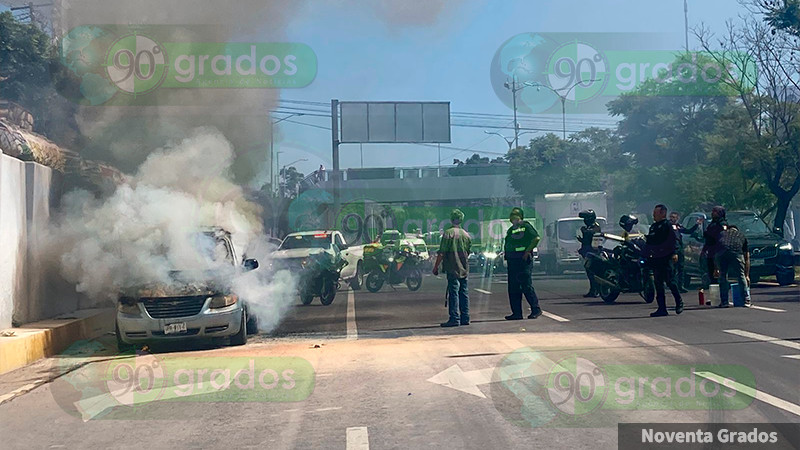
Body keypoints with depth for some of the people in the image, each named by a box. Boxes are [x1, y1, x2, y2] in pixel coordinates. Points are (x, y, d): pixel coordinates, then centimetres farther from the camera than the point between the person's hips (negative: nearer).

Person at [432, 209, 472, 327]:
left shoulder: (448, 233, -10)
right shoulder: (466, 234, 9)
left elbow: (442, 252, -12)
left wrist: (436, 266, -5)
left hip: (452, 268, -6)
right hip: (464, 269, 6)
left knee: (453, 293, -5)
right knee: (464, 293, 9)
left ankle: (454, 318, -7)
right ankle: (465, 318, 12)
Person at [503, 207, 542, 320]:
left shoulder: (525, 226, -3)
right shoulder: (510, 230, 21)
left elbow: (536, 238, -13)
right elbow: (506, 245, 25)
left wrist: (527, 252, -15)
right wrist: (505, 257, 9)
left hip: (523, 260, -8)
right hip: (512, 262, 8)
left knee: (527, 286, -8)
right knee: (513, 288, 6)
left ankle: (536, 309, 2)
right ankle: (517, 312, 10)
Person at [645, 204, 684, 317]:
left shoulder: (667, 225, -4)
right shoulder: (653, 226, 20)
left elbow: (673, 240, -11)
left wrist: (675, 253, -22)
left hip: (665, 258, -8)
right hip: (655, 259, 8)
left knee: (669, 281, -6)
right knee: (658, 284, 6)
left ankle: (679, 302, 14)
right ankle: (662, 309, 8)